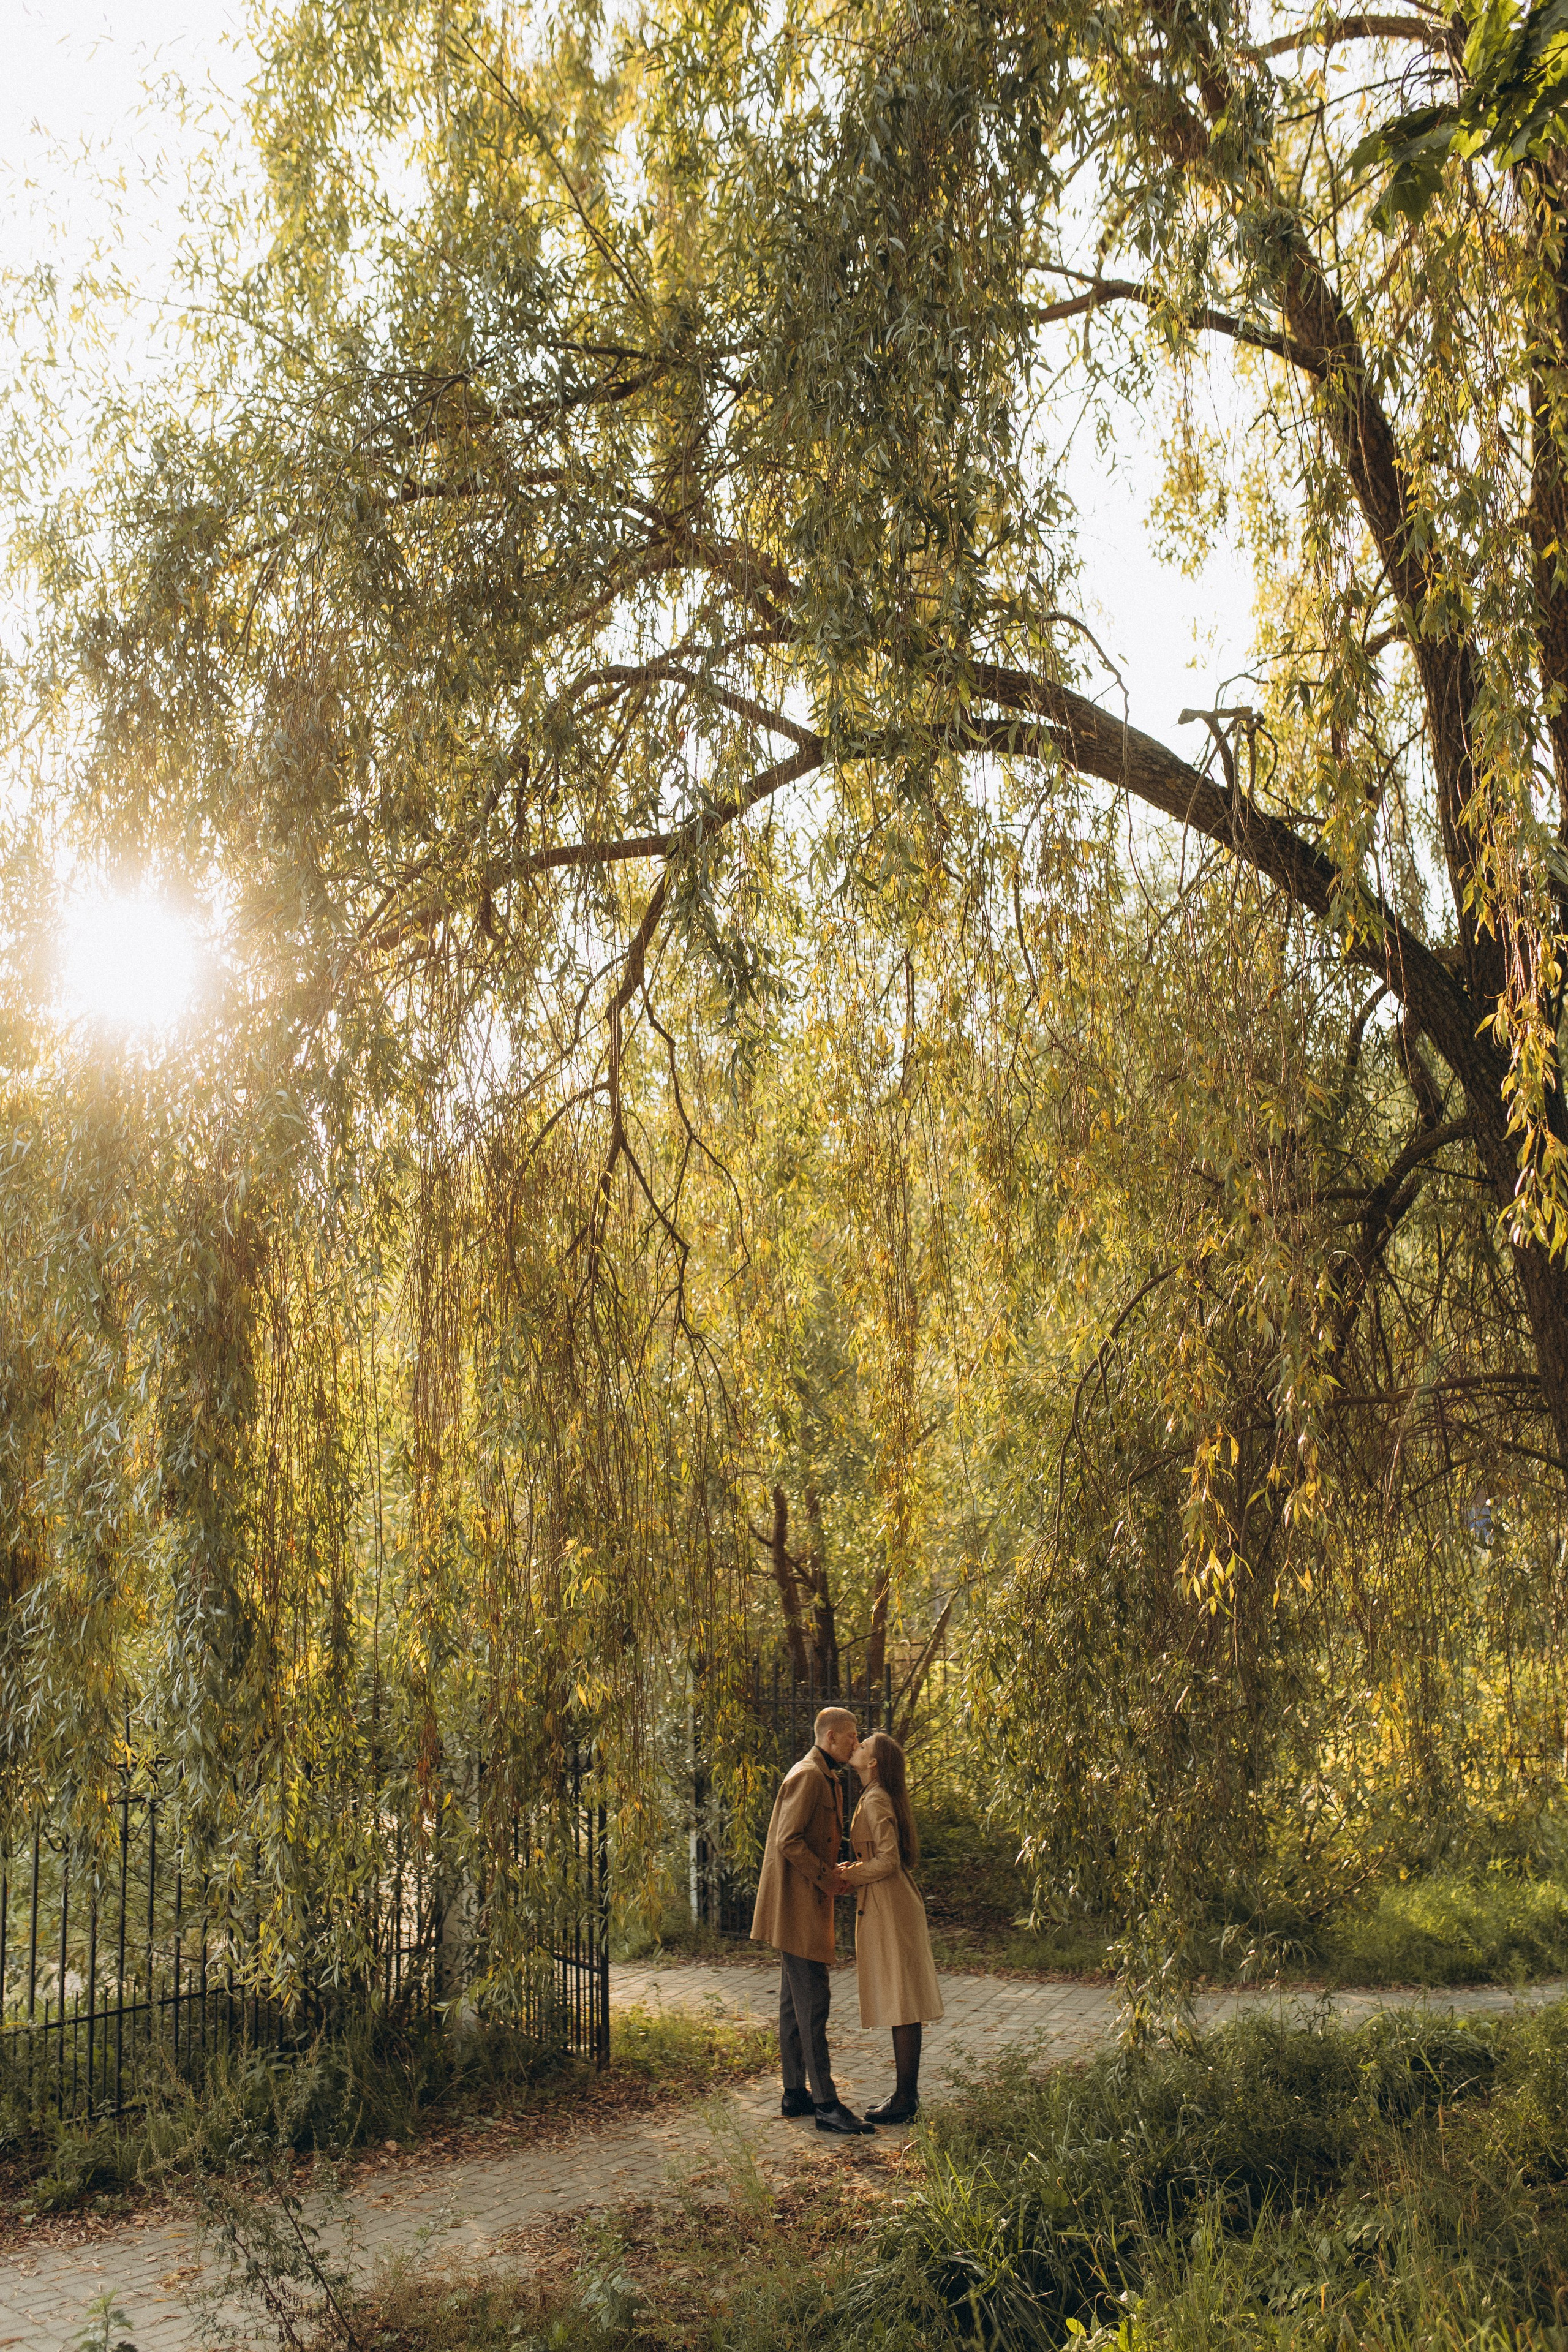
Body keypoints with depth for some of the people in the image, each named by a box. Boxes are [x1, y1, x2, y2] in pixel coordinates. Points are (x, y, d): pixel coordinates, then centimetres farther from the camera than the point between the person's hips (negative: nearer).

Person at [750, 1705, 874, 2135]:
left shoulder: (825, 1778, 18)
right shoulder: (807, 1776, -15)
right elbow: (789, 1841, -22)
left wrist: (833, 1872, 10)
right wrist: (827, 1878, -17)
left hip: (807, 1905, 11)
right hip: (798, 1905, -11)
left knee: (796, 2002, 13)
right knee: (812, 2003, -10)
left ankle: (795, 2094, 20)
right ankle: (826, 2104, -9)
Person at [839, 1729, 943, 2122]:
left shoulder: (876, 1802, -15)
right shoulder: (880, 1798, 15)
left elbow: (888, 1860, -22)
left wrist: (848, 1876, -11)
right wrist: (854, 1870, 10)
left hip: (887, 1908, -10)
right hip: (894, 1903, 10)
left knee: (901, 2003, -5)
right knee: (902, 2003, 13)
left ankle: (904, 2100, 0)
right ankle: (907, 2093, 19)